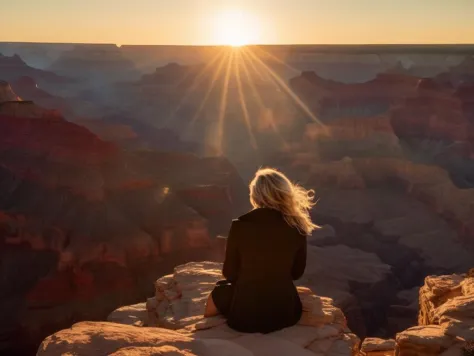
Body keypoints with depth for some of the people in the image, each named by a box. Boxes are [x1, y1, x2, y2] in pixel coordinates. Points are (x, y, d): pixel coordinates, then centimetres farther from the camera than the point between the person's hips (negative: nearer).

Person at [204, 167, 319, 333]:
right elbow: (297, 273, 5)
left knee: (219, 291, 30)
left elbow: (229, 273, -2)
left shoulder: (240, 225, -15)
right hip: (285, 313, 2)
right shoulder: (296, 226, -8)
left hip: (244, 314, -2)